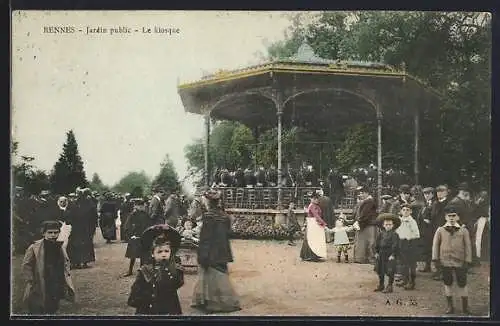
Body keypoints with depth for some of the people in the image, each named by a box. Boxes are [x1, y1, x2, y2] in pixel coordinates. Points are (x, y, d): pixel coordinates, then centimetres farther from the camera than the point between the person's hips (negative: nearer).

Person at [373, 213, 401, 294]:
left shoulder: (394, 235, -9)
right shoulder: (381, 234, 8)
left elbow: (395, 245, -13)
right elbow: (377, 243, 12)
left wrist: (393, 255, -17)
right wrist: (376, 252, 7)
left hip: (390, 255, -6)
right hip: (381, 255, 6)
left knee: (390, 272, -2)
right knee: (380, 270, 13)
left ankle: (389, 286, 9)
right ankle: (381, 285, 27)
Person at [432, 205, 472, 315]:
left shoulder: (463, 230, 1)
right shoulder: (440, 230, 2)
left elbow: (468, 246, 2)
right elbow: (435, 244, 3)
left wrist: (468, 260, -3)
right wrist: (435, 258, -2)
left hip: (460, 262, -1)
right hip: (445, 262, 1)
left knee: (462, 285, 5)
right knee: (447, 284, 9)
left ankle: (465, 307, 20)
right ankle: (450, 306, 22)